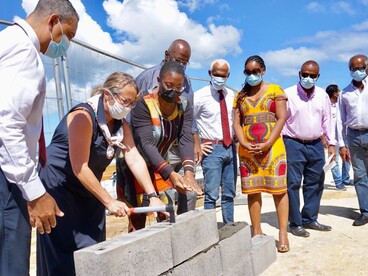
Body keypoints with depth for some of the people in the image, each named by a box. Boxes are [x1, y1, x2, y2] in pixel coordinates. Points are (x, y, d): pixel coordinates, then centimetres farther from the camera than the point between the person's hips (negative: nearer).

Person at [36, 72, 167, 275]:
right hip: (58, 185, -7)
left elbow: (135, 160, -10)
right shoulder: (83, 116, -24)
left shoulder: (121, 124, -1)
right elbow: (79, 168, -27)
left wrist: (152, 196, -19)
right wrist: (109, 201, -25)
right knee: (64, 253, -4)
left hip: (87, 188, 7)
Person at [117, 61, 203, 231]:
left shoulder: (184, 106, -9)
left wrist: (189, 171, -38)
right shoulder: (143, 104, -25)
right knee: (138, 219, -3)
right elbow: (146, 144, -33)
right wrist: (170, 174, -45)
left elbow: (186, 139, -21)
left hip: (160, 166, 5)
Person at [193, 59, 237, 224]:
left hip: (230, 148, 6)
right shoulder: (200, 95, -7)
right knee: (211, 194, -6)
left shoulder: (231, 95, 11)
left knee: (229, 193, 12)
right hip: (212, 148, -6)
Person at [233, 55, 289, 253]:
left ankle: (283, 234, 2)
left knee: (279, 189, -4)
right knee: (252, 190, 5)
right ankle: (257, 232, 14)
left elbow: (281, 118, -3)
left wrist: (267, 144, -13)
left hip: (272, 147, -3)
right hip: (247, 149, 3)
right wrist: (244, 143, -10)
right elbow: (236, 123, 7)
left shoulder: (275, 90, 5)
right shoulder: (240, 96, 14)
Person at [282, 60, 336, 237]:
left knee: (315, 183, 10)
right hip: (294, 144, -5)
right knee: (293, 184, -5)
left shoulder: (322, 95, 8)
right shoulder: (288, 94, -6)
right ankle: (295, 223, 5)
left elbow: (327, 120, 13)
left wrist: (331, 143, 9)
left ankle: (309, 219, 23)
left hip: (316, 145, 5)